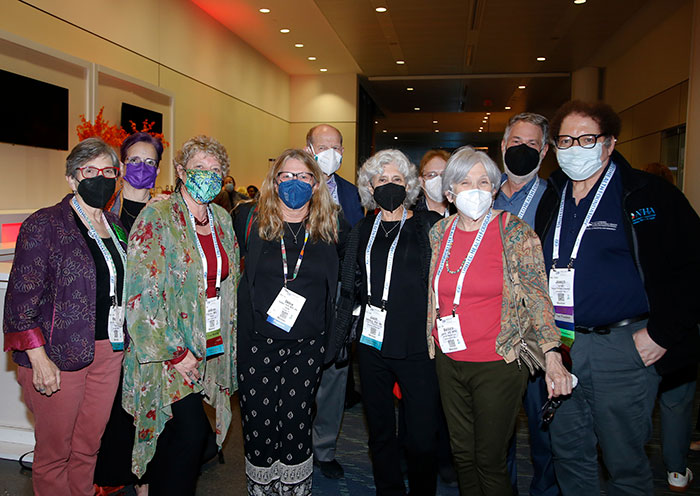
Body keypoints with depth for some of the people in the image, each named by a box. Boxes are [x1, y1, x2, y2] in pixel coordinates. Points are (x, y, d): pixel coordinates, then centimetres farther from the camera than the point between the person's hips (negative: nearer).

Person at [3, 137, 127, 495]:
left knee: (89, 446, 15)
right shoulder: (44, 225, -8)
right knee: (54, 451, 7)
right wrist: (39, 359, -16)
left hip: (109, 352, 6)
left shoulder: (115, 225, 11)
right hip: (60, 355, -5)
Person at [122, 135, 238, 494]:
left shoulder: (222, 220, 10)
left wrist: (229, 340, 12)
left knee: (173, 434, 13)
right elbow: (141, 294, -16)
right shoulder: (157, 217, -10)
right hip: (168, 350, -6)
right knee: (191, 431, -8)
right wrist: (173, 352, -16)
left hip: (210, 349, 6)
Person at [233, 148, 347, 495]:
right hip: (258, 341, 0)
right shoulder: (250, 219, 2)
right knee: (259, 422, 6)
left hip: (307, 345, 1)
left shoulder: (331, 225, 4)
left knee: (296, 422, 7)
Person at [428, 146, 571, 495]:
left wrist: (552, 355, -18)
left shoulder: (515, 233, -9)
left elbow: (538, 297, -9)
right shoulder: (439, 233, 4)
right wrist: (427, 341, 18)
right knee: (462, 455, 17)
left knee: (489, 462, 6)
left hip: (498, 364, -4)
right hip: (448, 362, 4)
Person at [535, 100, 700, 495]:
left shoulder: (649, 194, -7)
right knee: (568, 449, 18)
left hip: (623, 345, -5)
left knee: (624, 459, 9)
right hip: (561, 344, 5)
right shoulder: (551, 199, 10)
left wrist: (663, 334, -13)